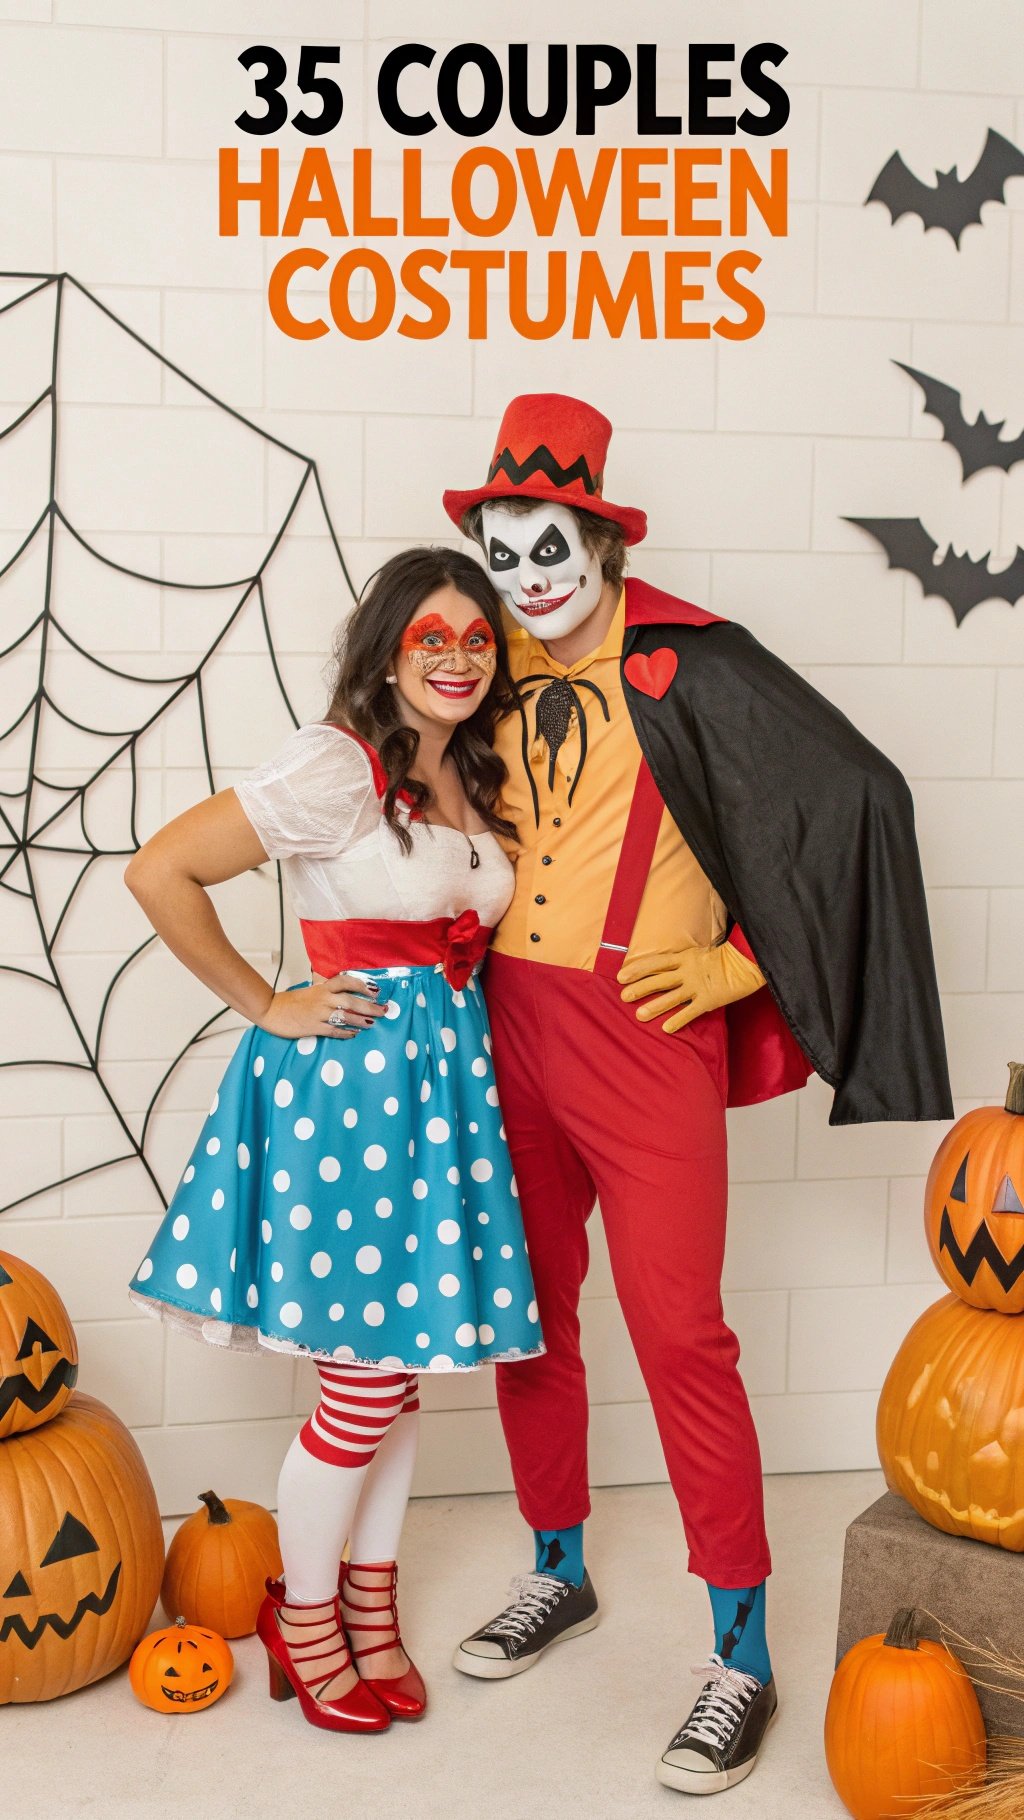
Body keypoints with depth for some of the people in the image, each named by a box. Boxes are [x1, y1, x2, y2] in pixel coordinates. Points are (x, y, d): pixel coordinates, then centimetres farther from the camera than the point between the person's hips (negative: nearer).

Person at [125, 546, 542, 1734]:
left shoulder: (473, 781, 10)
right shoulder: (336, 765, -14)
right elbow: (160, 871, -18)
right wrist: (266, 1007, -13)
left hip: (444, 1078, 7)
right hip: (345, 1076, -7)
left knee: (401, 1368, 14)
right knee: (364, 1387, 1)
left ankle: (369, 1604, 32)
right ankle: (301, 1614, 24)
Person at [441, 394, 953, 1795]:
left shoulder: (688, 664, -9)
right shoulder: (496, 672, 8)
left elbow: (859, 794, -9)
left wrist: (740, 961, -8)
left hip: (643, 1034, -6)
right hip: (508, 1024, 6)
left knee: (677, 1328, -5)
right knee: (527, 1312, 14)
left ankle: (742, 1657, 7)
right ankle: (559, 1572, 34)